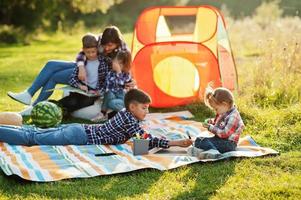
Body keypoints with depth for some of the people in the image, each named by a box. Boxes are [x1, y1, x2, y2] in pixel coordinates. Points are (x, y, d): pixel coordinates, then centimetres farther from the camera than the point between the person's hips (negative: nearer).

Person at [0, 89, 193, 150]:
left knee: (36, 132, 13)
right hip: (78, 136, -8)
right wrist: (175, 143, -17)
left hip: (77, 129, 8)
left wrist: (153, 138, 18)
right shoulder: (130, 121, -13)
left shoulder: (125, 113, 14)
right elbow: (147, 141, -20)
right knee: (32, 139, -7)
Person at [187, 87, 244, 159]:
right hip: (218, 139, 11)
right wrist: (211, 122, 4)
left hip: (228, 144, -10)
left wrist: (210, 128, -18)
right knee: (198, 140, -1)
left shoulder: (233, 117, -22)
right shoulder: (223, 113, 7)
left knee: (203, 142, -27)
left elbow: (224, 133, -25)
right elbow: (218, 123, 27)